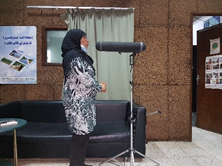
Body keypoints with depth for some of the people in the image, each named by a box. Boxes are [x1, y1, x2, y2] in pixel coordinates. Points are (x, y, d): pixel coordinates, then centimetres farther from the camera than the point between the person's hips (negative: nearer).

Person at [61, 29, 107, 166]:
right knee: (81, 134, -4)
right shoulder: (73, 55, -14)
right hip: (78, 101, -10)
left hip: (82, 100, 10)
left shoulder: (78, 54, 17)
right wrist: (99, 87, -7)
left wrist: (97, 85, 9)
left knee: (83, 133, 14)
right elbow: (84, 78, -20)